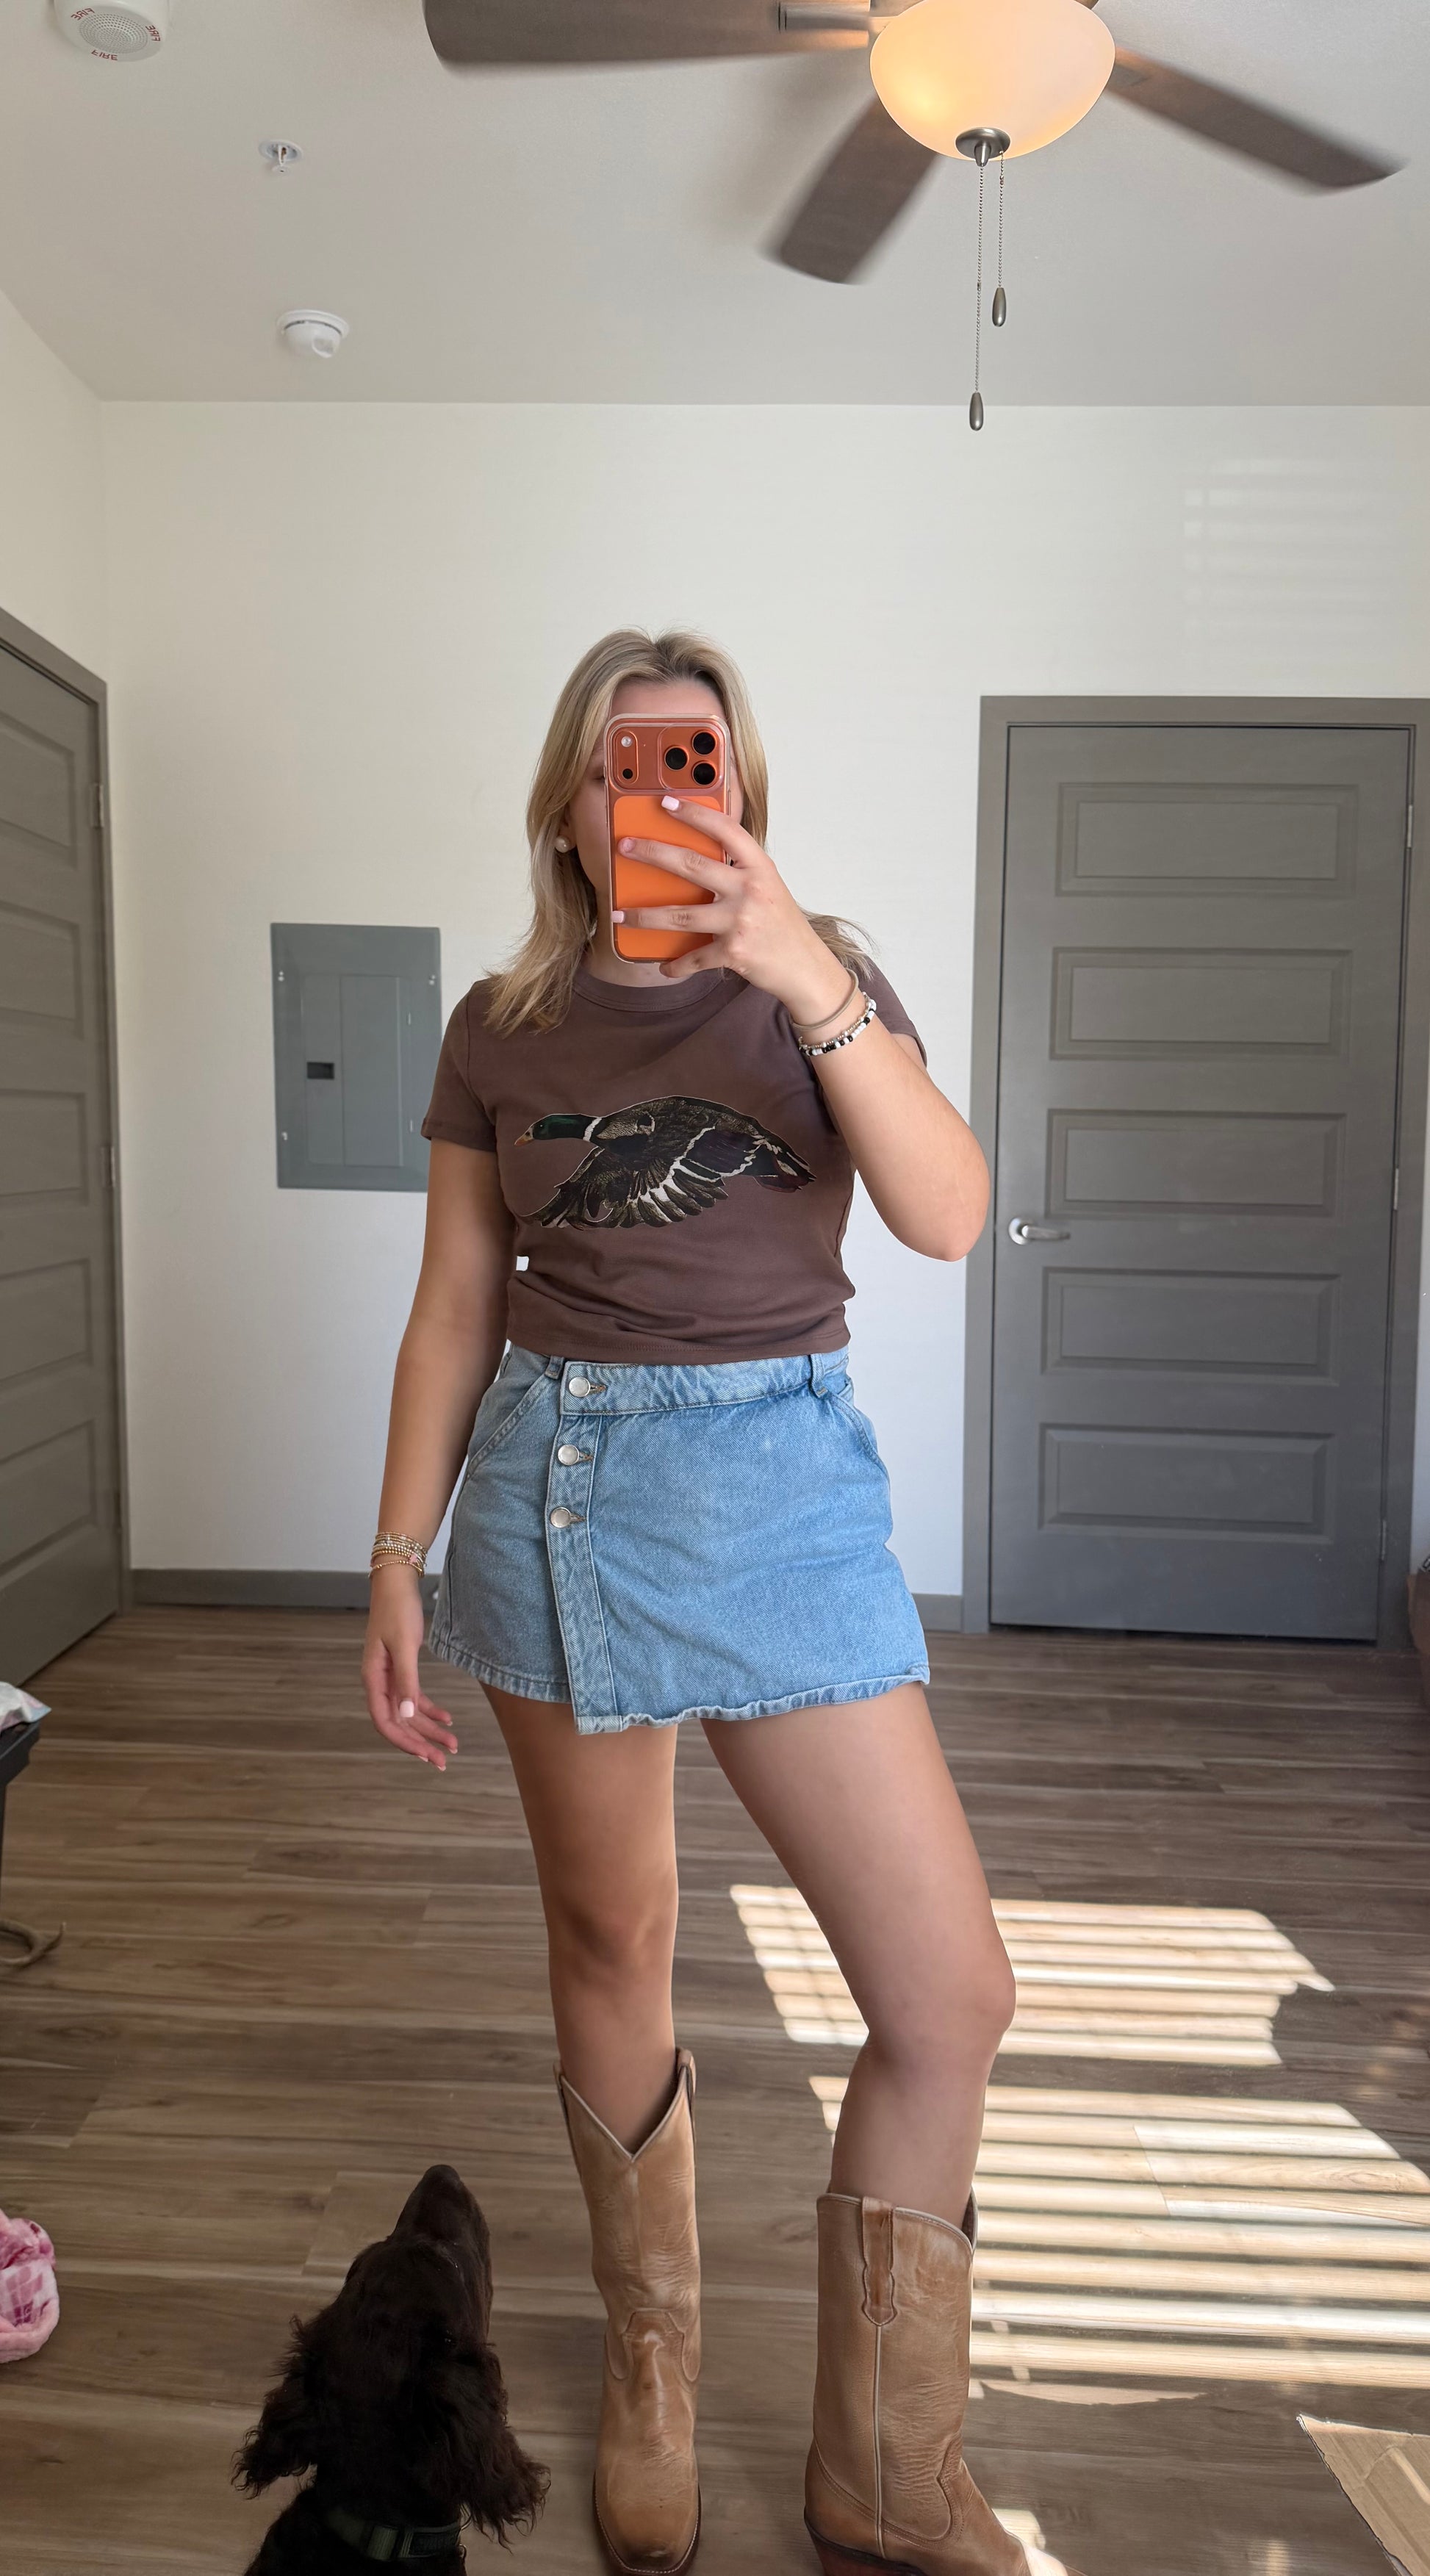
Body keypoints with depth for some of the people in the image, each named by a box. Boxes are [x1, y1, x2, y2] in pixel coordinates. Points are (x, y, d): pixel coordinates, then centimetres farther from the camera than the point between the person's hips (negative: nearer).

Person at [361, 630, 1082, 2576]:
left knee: (953, 1992, -2)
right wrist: (399, 1566, 5)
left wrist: (807, 978, -24)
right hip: (558, 1481, 1)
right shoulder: (502, 1028, 5)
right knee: (613, 1948, 12)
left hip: (782, 1482, 0)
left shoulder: (818, 979, 3)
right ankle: (650, 2373, 38)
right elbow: (454, 1314, 8)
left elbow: (950, 1217, -13)